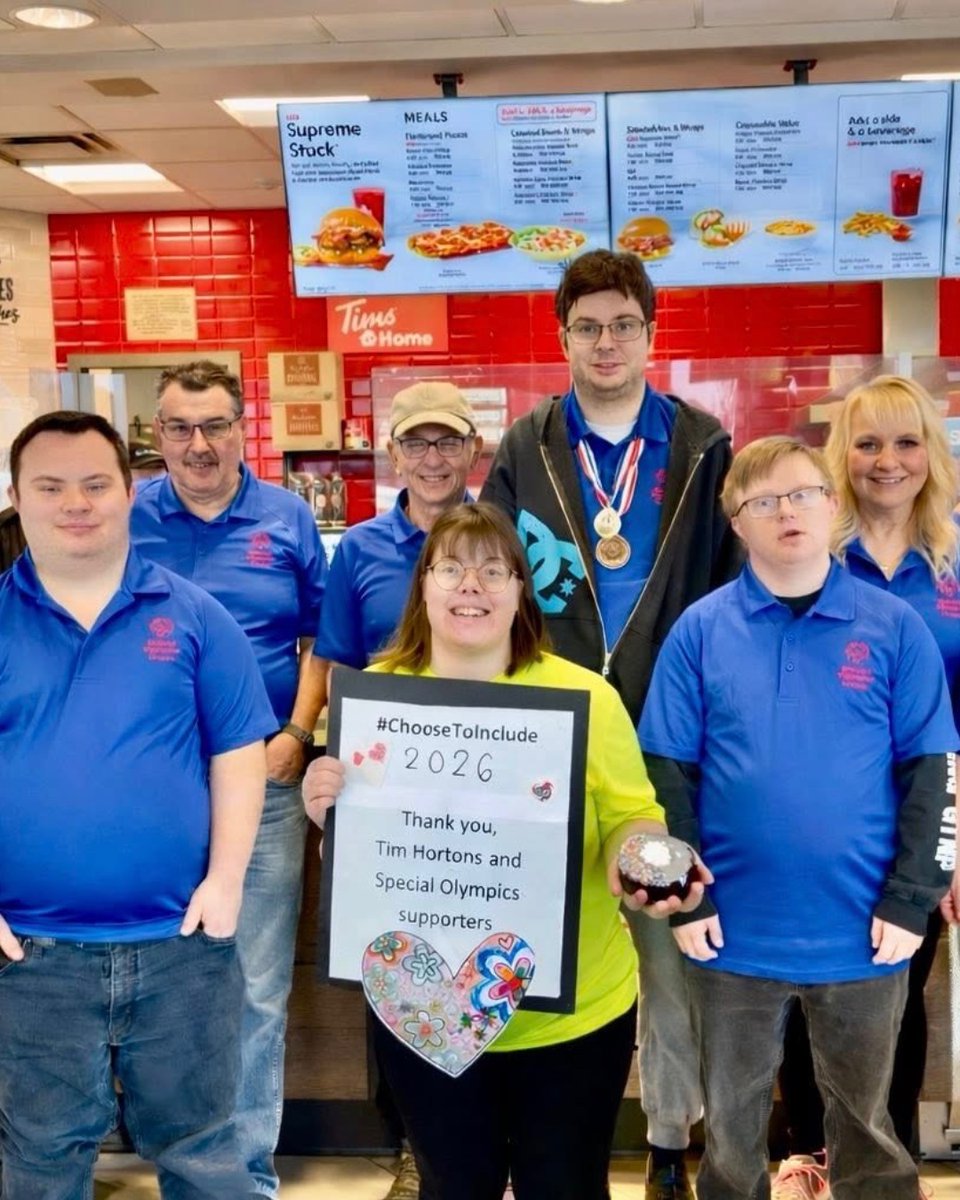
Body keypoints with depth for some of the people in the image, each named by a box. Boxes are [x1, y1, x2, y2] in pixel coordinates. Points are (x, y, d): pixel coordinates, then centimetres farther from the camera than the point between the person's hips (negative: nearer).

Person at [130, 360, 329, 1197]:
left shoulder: (287, 519, 3)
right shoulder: (125, 518, 2)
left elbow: (320, 638, 6)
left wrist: (297, 735, -6)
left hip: (263, 782, 0)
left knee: (257, 992, 6)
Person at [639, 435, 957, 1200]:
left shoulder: (894, 627, -3)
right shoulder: (701, 629, -3)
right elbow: (669, 773, -2)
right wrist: (684, 899, -7)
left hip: (863, 932, 0)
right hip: (734, 931, 0)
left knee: (866, 1127, 19)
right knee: (732, 1127, 18)